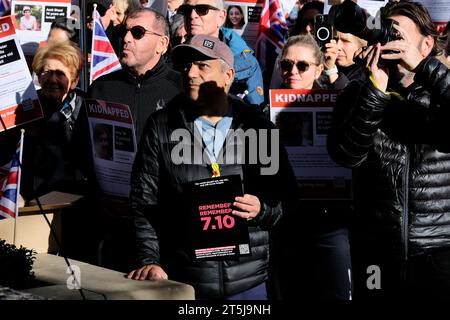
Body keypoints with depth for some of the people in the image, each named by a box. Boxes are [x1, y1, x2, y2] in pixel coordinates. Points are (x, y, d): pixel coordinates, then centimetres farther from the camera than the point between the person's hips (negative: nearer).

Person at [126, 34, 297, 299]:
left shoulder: (258, 127, 5)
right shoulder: (162, 127, 4)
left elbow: (287, 196, 8)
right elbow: (144, 202, 0)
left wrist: (263, 209, -13)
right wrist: (150, 261, -10)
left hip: (248, 281, 1)